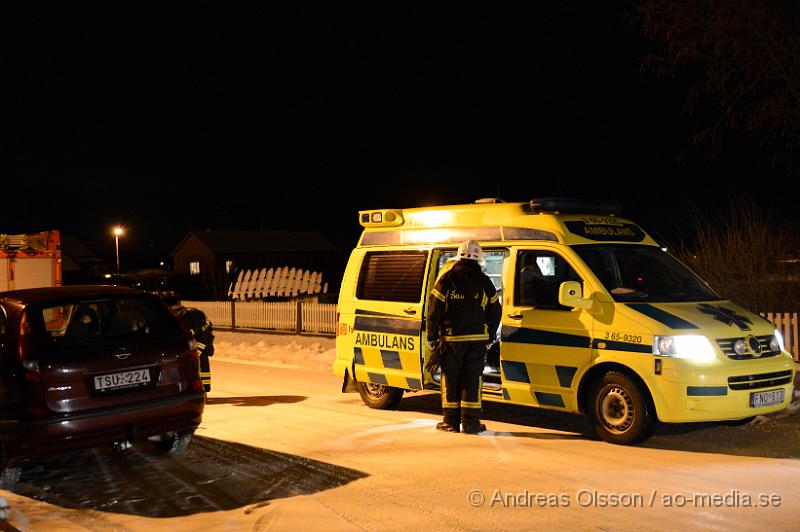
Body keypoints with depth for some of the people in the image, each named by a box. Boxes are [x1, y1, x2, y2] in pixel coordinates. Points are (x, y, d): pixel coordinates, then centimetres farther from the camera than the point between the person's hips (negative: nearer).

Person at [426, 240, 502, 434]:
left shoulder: (447, 279, -3)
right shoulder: (485, 282, 4)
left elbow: (434, 309, -4)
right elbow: (495, 311, 9)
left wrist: (432, 336, 4)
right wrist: (490, 337, 18)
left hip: (451, 338, -1)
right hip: (477, 338, 1)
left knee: (450, 377, 8)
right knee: (472, 379, 4)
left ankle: (451, 420, 10)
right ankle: (470, 421, 4)